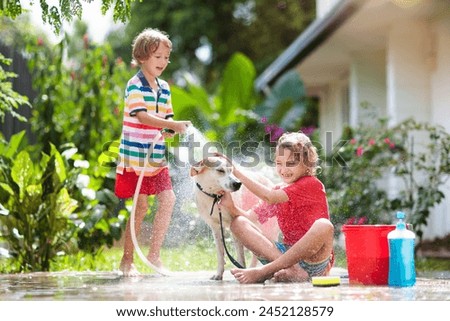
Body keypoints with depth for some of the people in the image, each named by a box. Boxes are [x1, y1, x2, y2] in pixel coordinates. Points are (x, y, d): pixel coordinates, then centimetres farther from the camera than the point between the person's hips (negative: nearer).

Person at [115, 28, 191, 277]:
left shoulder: (164, 88, 12)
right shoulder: (135, 85, -10)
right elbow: (142, 116, -22)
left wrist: (170, 131, -8)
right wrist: (173, 125, -31)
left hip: (156, 157, 7)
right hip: (135, 156, -7)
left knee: (168, 199, 0)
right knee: (141, 206, -6)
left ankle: (154, 254, 11)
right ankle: (127, 260, 5)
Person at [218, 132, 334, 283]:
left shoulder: (311, 184, -6)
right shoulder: (279, 191, 16)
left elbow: (269, 198, -17)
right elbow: (249, 217, 7)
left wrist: (236, 171, -16)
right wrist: (231, 207, -14)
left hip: (314, 259, -6)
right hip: (286, 253, 6)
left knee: (324, 226, -37)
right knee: (238, 223, -10)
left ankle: (263, 272, -33)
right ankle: (291, 270, -31)